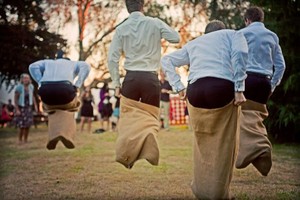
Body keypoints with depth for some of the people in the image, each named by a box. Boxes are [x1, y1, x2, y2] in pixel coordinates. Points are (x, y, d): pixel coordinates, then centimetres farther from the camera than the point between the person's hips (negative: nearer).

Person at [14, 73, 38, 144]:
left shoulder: (31, 86, -6)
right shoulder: (19, 87, -20)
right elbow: (15, 99, -16)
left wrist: (35, 105, 4)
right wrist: (17, 110, -21)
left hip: (29, 108, 4)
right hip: (20, 108, -4)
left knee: (28, 125, 4)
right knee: (21, 126, -6)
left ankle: (26, 140, 17)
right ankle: (20, 140, 9)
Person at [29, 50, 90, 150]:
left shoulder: (47, 62, 36)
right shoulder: (73, 63, 33)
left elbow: (33, 67, 17)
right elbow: (86, 66, 11)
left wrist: (41, 84, 13)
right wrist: (77, 86, 7)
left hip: (46, 89, 2)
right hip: (65, 88, -2)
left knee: (52, 109, 33)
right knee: (70, 108, 30)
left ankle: (53, 135, 4)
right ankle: (66, 134, 1)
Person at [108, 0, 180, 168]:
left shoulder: (121, 29, 3)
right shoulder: (155, 23, -1)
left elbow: (112, 59, 0)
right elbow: (176, 38, 3)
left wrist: (116, 82, 8)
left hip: (131, 77, 1)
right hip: (151, 78, -1)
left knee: (129, 117, 9)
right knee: (150, 117, 10)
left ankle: (125, 155, 1)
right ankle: (149, 152, -8)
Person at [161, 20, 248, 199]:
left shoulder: (194, 43, 32)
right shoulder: (233, 34, 21)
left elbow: (167, 60, 29)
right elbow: (239, 53, -1)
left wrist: (179, 87, 20)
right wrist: (239, 89, -6)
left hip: (195, 91, 4)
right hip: (223, 88, -4)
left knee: (203, 142, 19)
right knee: (224, 144, 7)